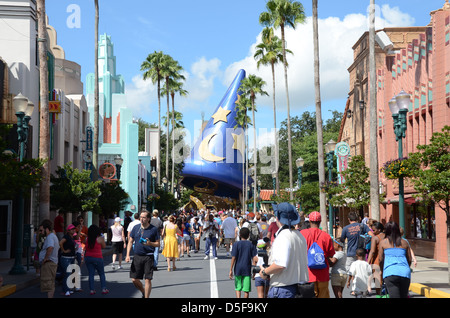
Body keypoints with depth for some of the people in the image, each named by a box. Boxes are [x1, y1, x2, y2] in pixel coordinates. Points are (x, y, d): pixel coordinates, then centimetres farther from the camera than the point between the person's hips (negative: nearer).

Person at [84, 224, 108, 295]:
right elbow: (104, 246, 3)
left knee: (91, 274, 7)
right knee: (102, 274, 10)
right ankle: (103, 289, 7)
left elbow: (85, 247, 8)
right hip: (97, 258, -3)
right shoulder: (99, 238, -10)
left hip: (88, 257, 3)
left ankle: (92, 290, 6)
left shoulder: (87, 238, 0)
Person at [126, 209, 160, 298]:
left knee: (148, 279, -5)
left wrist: (150, 243, -19)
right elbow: (130, 242, 11)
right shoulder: (136, 228, 7)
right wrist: (128, 255, 1)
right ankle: (144, 293, 31)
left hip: (148, 257, -4)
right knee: (134, 279, 5)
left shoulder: (153, 229, -2)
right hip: (137, 256, 4)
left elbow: (158, 244, 2)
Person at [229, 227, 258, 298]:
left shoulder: (237, 244, -4)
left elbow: (233, 258, -8)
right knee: (246, 289, 6)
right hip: (247, 270, 0)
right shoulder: (251, 244, 0)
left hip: (238, 269, 0)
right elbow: (254, 259, -2)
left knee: (238, 288, 11)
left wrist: (231, 270, -3)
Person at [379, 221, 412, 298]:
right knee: (404, 296, 13)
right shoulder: (404, 242, 14)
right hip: (405, 272, 3)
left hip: (390, 272, -3)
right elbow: (409, 260, 16)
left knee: (394, 296, -9)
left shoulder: (383, 242, 7)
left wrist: (382, 270, 25)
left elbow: (381, 259, 9)